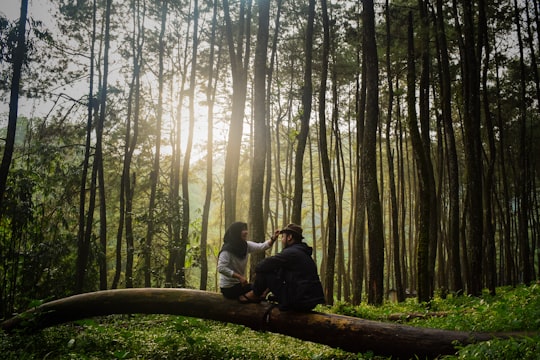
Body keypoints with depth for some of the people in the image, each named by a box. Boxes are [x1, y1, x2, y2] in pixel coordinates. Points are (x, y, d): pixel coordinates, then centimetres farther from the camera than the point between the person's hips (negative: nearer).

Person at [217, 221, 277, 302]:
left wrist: (273, 238, -26)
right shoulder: (227, 250, -19)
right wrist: (240, 277, -29)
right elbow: (221, 268, -27)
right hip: (229, 287, -8)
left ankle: (243, 296, 12)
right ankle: (242, 296, 5)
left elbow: (261, 246, -9)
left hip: (239, 284, 8)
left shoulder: (246, 245, 1)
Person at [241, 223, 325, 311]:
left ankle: (255, 295, 19)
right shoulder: (304, 253, 18)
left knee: (264, 272, -1)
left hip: (298, 302, -9)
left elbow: (262, 266, -13)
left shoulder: (290, 252, -12)